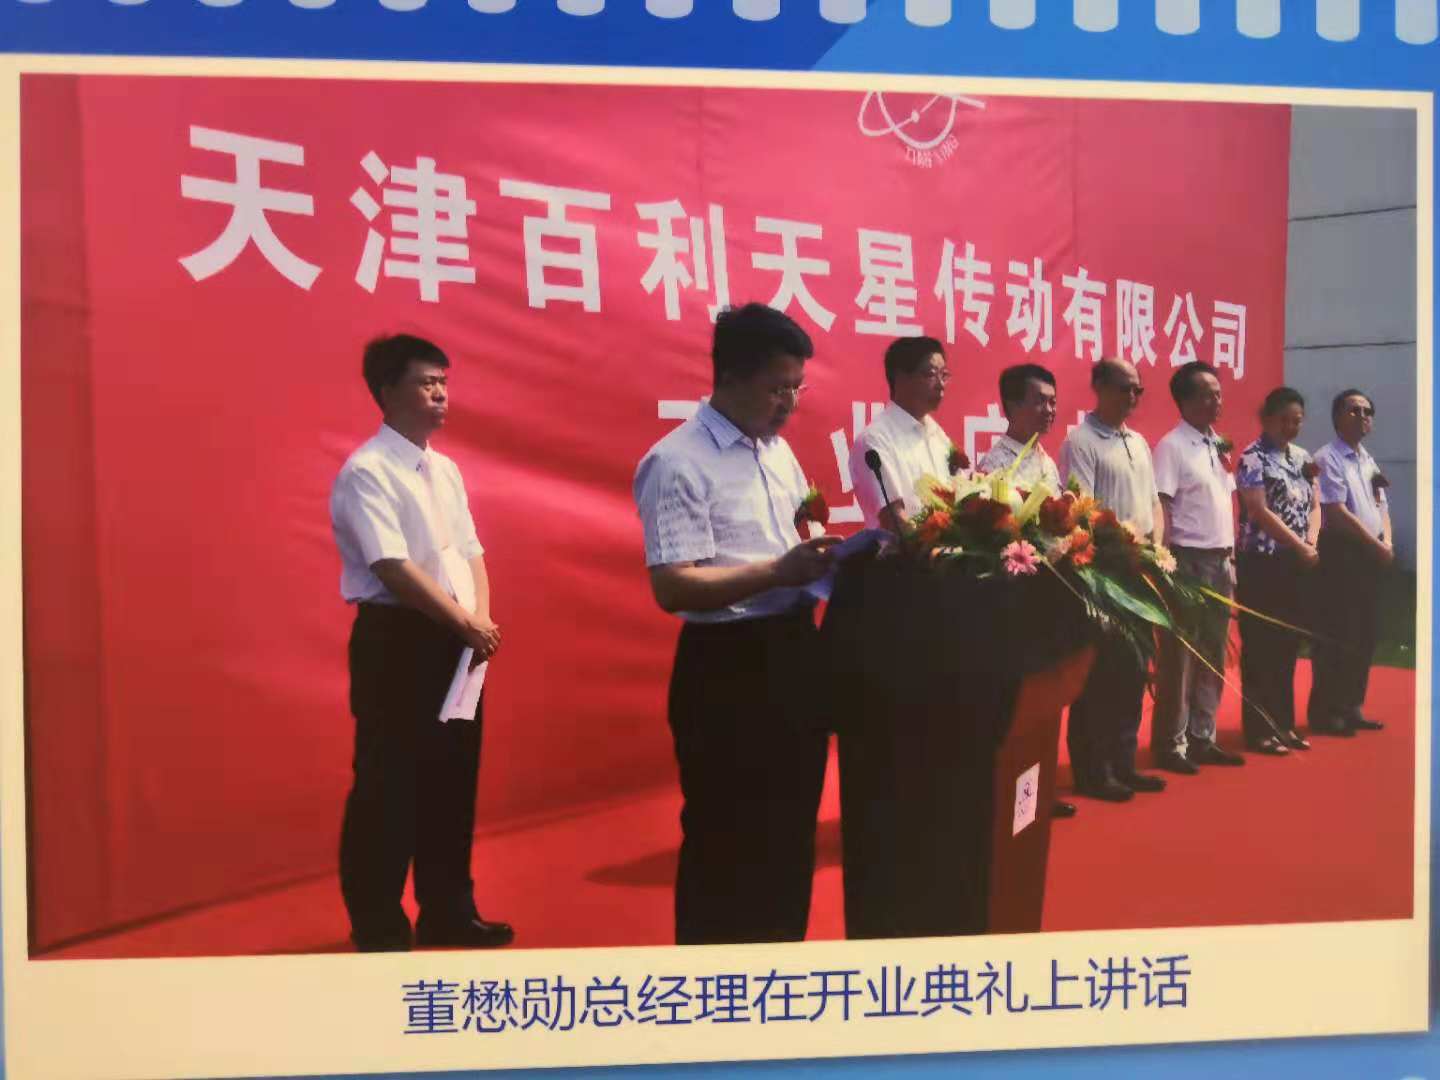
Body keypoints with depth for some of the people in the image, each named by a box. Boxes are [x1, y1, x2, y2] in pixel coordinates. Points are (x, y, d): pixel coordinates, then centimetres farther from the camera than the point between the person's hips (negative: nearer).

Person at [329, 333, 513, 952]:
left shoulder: (445, 470, 14)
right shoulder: (366, 472, -12)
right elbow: (394, 568, -20)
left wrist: (481, 619, -5)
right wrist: (467, 624, -16)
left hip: (455, 640, 8)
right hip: (395, 640, -8)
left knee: (452, 780, 14)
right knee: (387, 787, 0)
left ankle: (448, 913, 28)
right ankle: (379, 928, 15)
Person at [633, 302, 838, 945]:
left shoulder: (777, 448, 10)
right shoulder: (678, 463, -16)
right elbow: (673, 587, -23)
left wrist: (824, 558, 0)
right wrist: (780, 571, -25)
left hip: (793, 652, 8)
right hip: (727, 668, -8)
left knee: (791, 826, 19)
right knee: (726, 838, 6)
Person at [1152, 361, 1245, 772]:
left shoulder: (1218, 445, 13)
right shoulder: (1171, 446, -10)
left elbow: (1226, 504, 17)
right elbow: (1160, 509, -14)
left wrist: (1231, 556, 13)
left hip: (1220, 560, 8)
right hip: (1188, 560, -8)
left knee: (1213, 656, 12)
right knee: (1179, 657, -1)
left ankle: (1201, 738, 21)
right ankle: (1170, 744, 7)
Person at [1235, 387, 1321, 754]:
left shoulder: (1303, 457, 14)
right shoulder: (1253, 458, -8)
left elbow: (1314, 505, 14)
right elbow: (1260, 512, -15)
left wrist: (1312, 542, -4)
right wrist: (1301, 547, -13)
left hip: (1297, 563, 7)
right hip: (1262, 562, -7)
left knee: (1288, 645, 11)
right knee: (1260, 647, -2)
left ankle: (1284, 723, 20)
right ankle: (1259, 729, 3)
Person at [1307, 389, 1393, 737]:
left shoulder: (1369, 461, 18)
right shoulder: (1327, 459, -10)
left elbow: (1381, 507, 17)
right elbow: (1337, 513, -17)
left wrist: (1387, 543, -2)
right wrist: (1377, 546, -12)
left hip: (1370, 556, 9)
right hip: (1341, 554, -8)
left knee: (1364, 636, 11)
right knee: (1335, 636, -6)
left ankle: (1352, 708, 20)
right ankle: (1325, 712, 1)